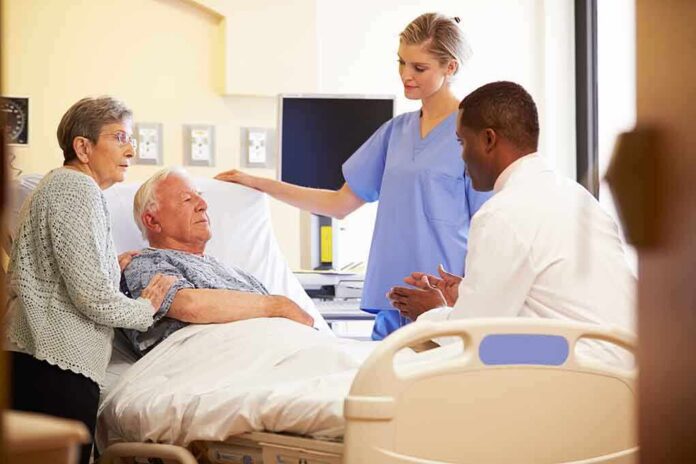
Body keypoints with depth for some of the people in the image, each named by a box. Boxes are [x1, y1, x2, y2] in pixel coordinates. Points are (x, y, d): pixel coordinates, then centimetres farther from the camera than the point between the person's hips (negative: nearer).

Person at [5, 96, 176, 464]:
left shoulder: (52, 185, 22)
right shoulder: (80, 189, -10)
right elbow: (93, 297, -16)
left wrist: (112, 268, 20)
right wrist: (146, 309, 0)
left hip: (25, 361, 11)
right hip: (60, 368, -11)